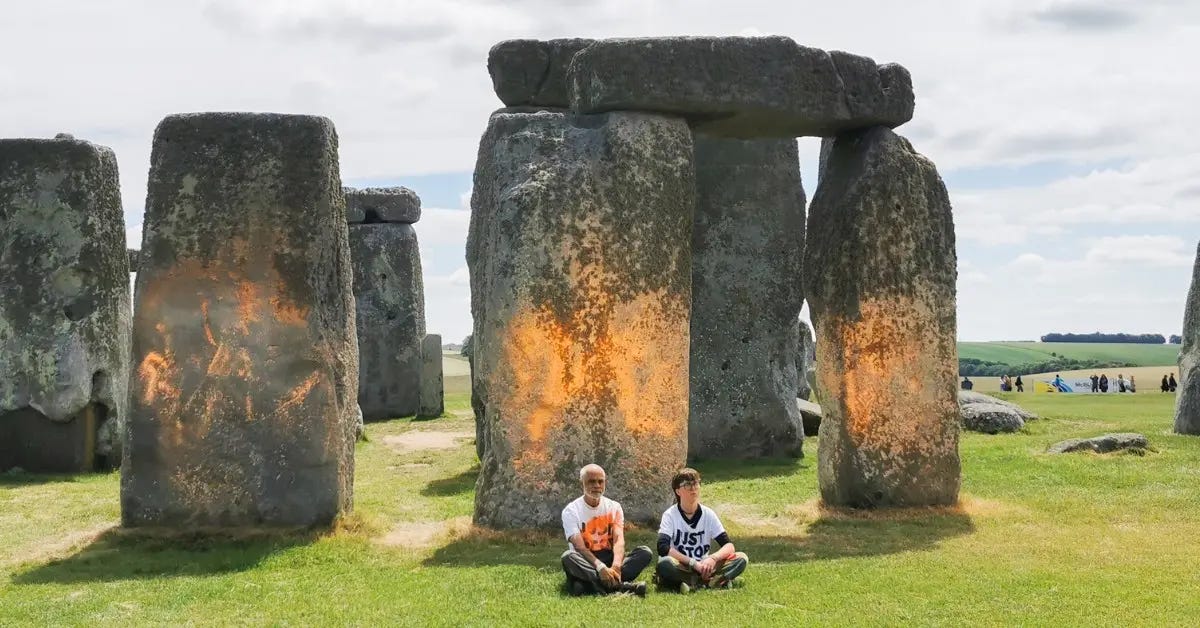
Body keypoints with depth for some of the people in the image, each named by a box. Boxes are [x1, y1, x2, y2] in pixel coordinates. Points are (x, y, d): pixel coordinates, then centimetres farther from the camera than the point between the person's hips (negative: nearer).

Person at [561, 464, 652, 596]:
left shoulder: (614, 507, 6)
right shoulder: (571, 511, -4)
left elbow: (619, 540, -10)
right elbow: (579, 547, -17)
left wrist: (616, 566, -32)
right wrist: (600, 566, -36)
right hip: (586, 564, -3)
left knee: (645, 552, -20)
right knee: (568, 557, -36)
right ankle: (620, 586, -43)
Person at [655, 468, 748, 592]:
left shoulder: (708, 514, 3)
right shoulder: (670, 515, -6)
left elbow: (729, 546, -4)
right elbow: (663, 548, -21)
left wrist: (713, 558, -24)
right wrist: (693, 563, -26)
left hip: (703, 567, 4)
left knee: (741, 559, -16)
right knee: (664, 564, -37)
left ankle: (693, 582, -29)